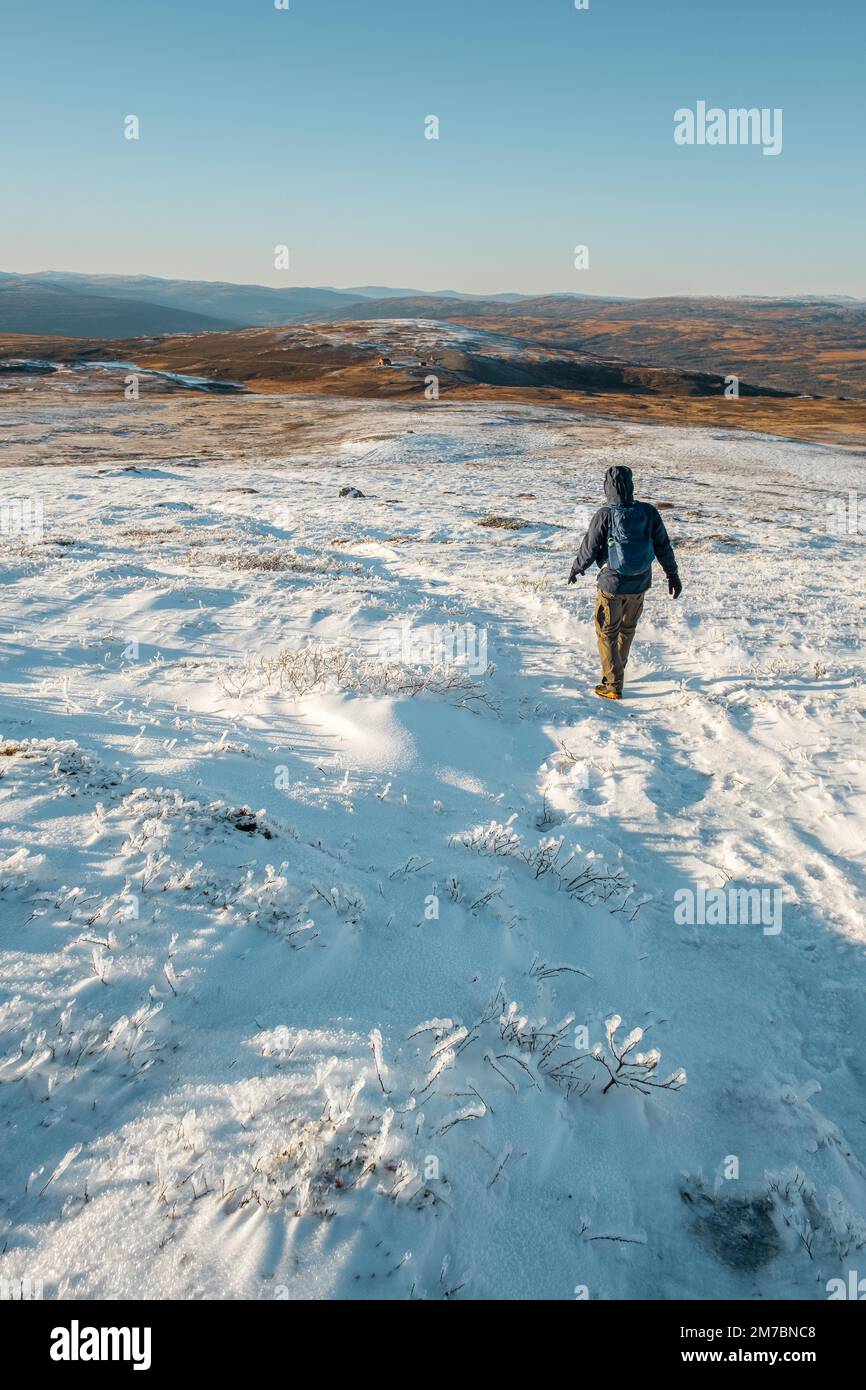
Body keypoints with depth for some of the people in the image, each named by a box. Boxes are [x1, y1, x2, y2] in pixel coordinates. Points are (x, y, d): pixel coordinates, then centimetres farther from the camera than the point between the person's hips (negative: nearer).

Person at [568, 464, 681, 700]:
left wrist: (576, 569, 10)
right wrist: (673, 575, 16)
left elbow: (589, 548, -9)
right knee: (628, 628, 24)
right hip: (640, 583, 4)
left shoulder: (605, 515, -18)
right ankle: (617, 669, 41)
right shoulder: (648, 512, -6)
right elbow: (663, 546, 3)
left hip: (612, 584, -4)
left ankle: (613, 686, 8)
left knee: (607, 633, 8)